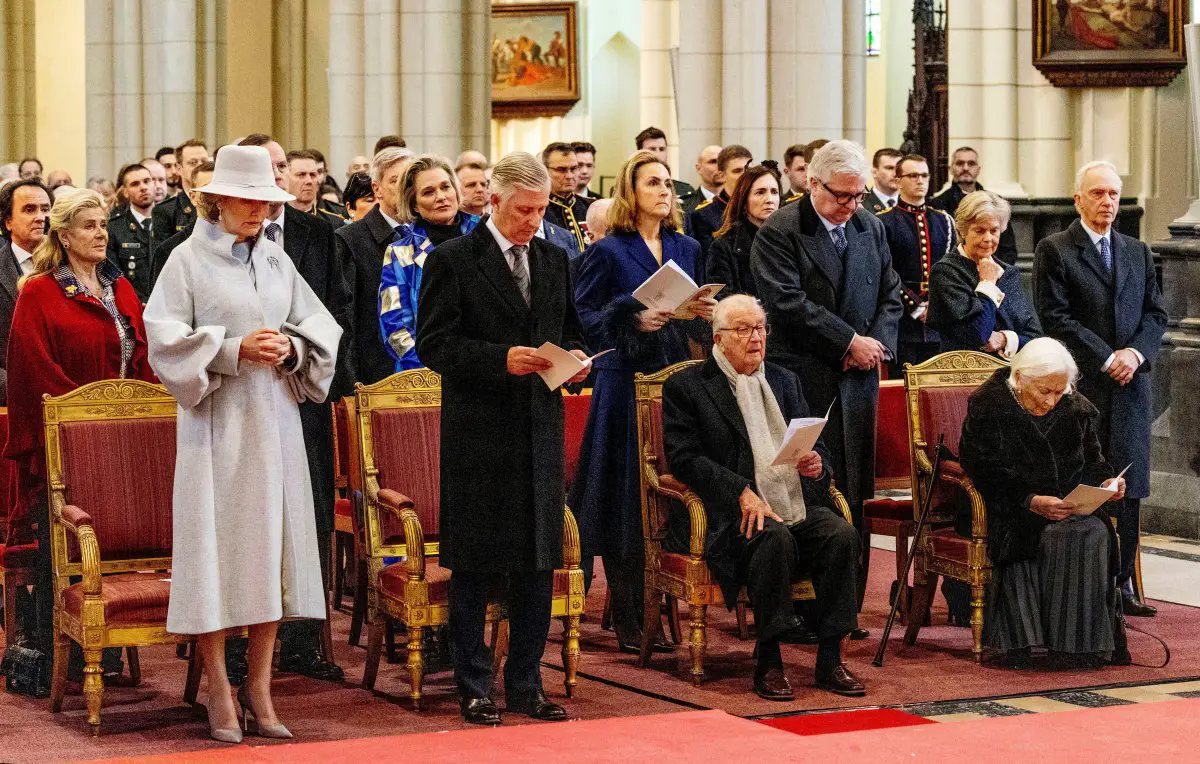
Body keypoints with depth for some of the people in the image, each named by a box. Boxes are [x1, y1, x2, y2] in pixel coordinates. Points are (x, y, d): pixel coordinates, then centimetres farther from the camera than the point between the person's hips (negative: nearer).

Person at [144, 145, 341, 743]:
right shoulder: (189, 260, -1)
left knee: (272, 545, 4)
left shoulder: (277, 261, 13)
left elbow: (321, 327, 13)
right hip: (217, 422, -5)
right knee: (217, 545, -5)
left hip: (275, 420, 5)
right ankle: (220, 694, 2)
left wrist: (292, 349, -8)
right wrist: (234, 351, -17)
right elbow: (164, 337, -8)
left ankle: (259, 689, 11)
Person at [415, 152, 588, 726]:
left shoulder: (554, 260, 13)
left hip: (541, 429, 5)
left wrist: (574, 356, -1)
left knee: (538, 562, 7)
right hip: (479, 433, -5)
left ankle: (526, 684, 17)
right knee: (475, 566, 2)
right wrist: (502, 359, -21)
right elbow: (434, 345, -9)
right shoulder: (453, 260, -5)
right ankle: (474, 688, 10)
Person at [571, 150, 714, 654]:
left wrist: (705, 315, -1)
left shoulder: (686, 249, 15)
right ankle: (627, 618, 2)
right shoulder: (608, 252, -1)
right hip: (626, 382, -5)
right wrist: (634, 320, -19)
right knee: (626, 500, -4)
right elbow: (587, 319, -5)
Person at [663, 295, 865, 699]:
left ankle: (830, 659, -20)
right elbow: (683, 457, -6)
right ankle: (768, 663, -26)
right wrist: (742, 492, -19)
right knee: (774, 538, -36)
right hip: (733, 514, -5)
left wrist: (817, 464, -6)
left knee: (842, 534, -25)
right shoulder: (686, 386, 6)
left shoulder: (784, 381, 24)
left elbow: (814, 443, 21)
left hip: (797, 505, 5)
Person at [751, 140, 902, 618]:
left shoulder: (871, 228, 14)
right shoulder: (778, 233, -6)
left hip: (858, 381, 6)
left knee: (855, 495, 6)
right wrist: (850, 341, -13)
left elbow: (890, 295, 18)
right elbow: (789, 304, -14)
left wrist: (878, 342, -2)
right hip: (802, 382, -6)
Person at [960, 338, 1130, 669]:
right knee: (1043, 536, -35)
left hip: (1068, 506, 4)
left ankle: (1082, 643, -24)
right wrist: (1032, 502, -25)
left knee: (1094, 533, -28)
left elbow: (1092, 463, 18)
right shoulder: (987, 407, -6)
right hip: (1009, 511, -4)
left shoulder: (1077, 409, 10)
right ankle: (1022, 641, -33)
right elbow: (985, 474, -13)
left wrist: (1105, 483, -6)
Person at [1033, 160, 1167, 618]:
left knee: (1129, 487, 3)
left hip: (1132, 386, 5)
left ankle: (1123, 583, 8)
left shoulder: (1138, 253, 17)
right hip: (1079, 386, -5)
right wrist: (1107, 358, -12)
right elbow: (1055, 317, -8)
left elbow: (1156, 314, 13)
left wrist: (1136, 352, -6)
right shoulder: (1054, 251, 1)